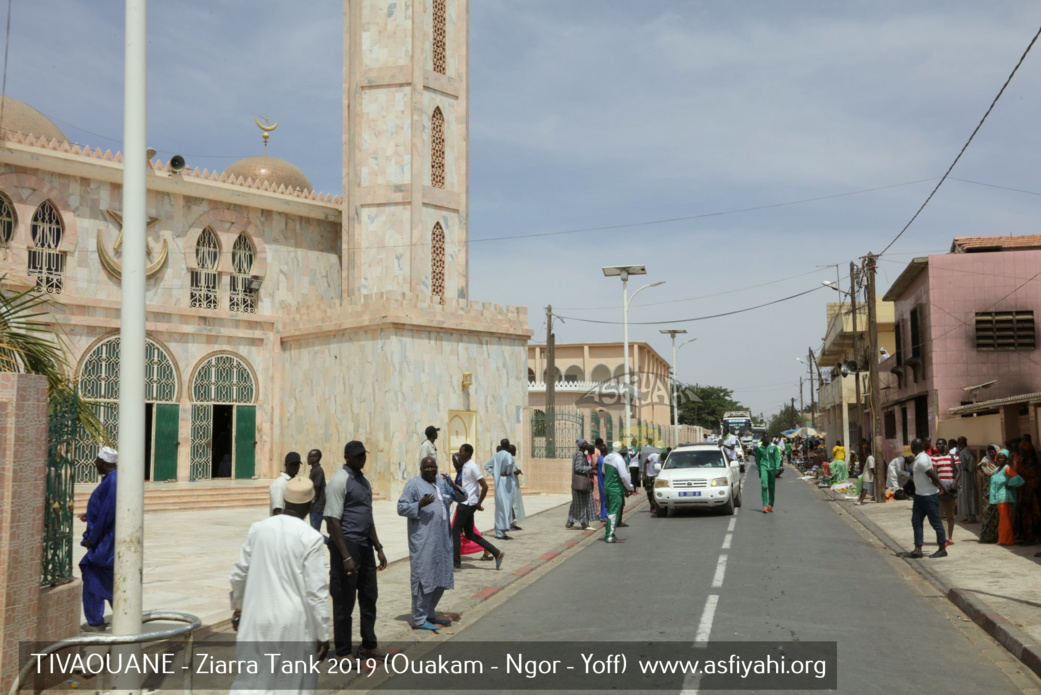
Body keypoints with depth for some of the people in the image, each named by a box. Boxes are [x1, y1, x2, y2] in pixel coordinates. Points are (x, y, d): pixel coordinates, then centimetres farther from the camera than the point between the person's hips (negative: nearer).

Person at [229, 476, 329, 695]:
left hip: (258, 619, 4)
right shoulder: (311, 538, -13)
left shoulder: (258, 529, 0)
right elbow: (316, 591, -13)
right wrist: (322, 633, -4)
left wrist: (237, 606, 27)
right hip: (293, 624, -4)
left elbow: (239, 574, 9)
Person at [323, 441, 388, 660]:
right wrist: (346, 556, -22)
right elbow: (333, 521, -18)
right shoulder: (339, 481, -14)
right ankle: (343, 652, 14)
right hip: (347, 544, -9)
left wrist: (378, 548, 16)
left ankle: (368, 645, 30)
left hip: (365, 545, 9)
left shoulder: (363, 480, 13)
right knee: (345, 600, 2)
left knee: (369, 596, 16)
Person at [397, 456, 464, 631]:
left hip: (442, 539, 7)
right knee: (423, 578, -5)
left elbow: (462, 498, 16)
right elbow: (401, 508, -9)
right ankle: (418, 620, 2)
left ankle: (429, 614, 26)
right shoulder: (413, 484, -5)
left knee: (441, 578, 13)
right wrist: (420, 504, -24)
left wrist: (455, 487, -5)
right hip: (423, 540, -7)